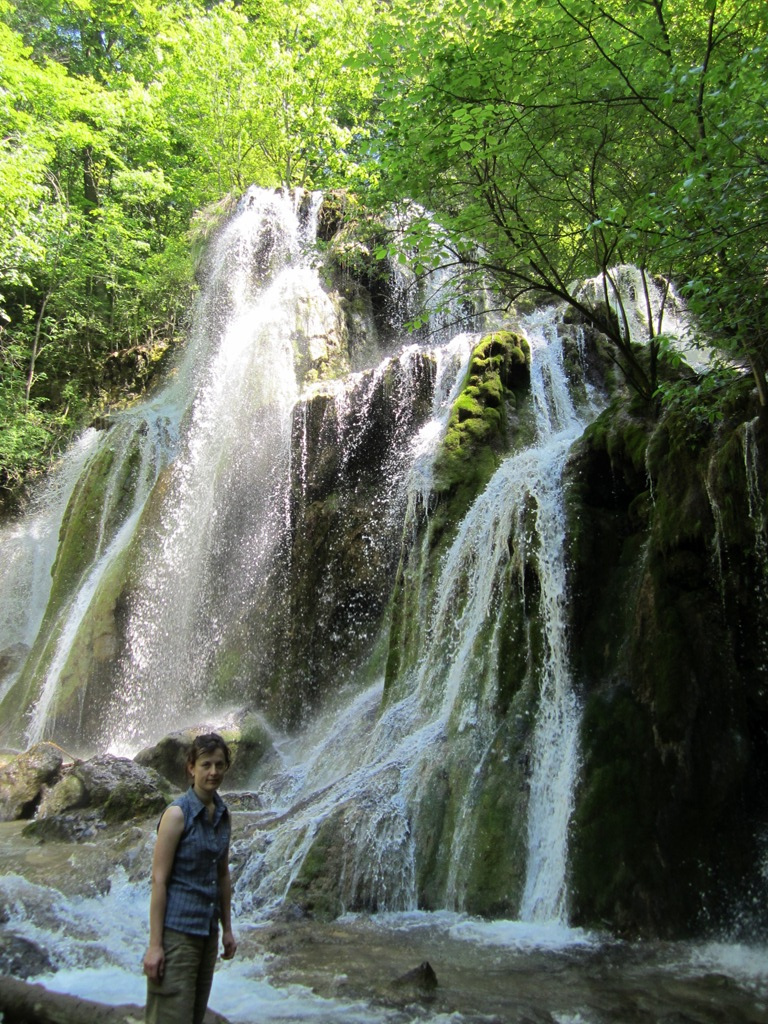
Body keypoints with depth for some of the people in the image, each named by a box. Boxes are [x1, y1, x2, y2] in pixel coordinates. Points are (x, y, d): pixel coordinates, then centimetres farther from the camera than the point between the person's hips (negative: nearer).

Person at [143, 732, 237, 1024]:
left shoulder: (222, 814, 5)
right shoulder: (177, 813, -15)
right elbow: (159, 880, -15)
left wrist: (227, 929, 12)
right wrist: (154, 945, -16)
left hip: (208, 932, 7)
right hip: (177, 931, -7)